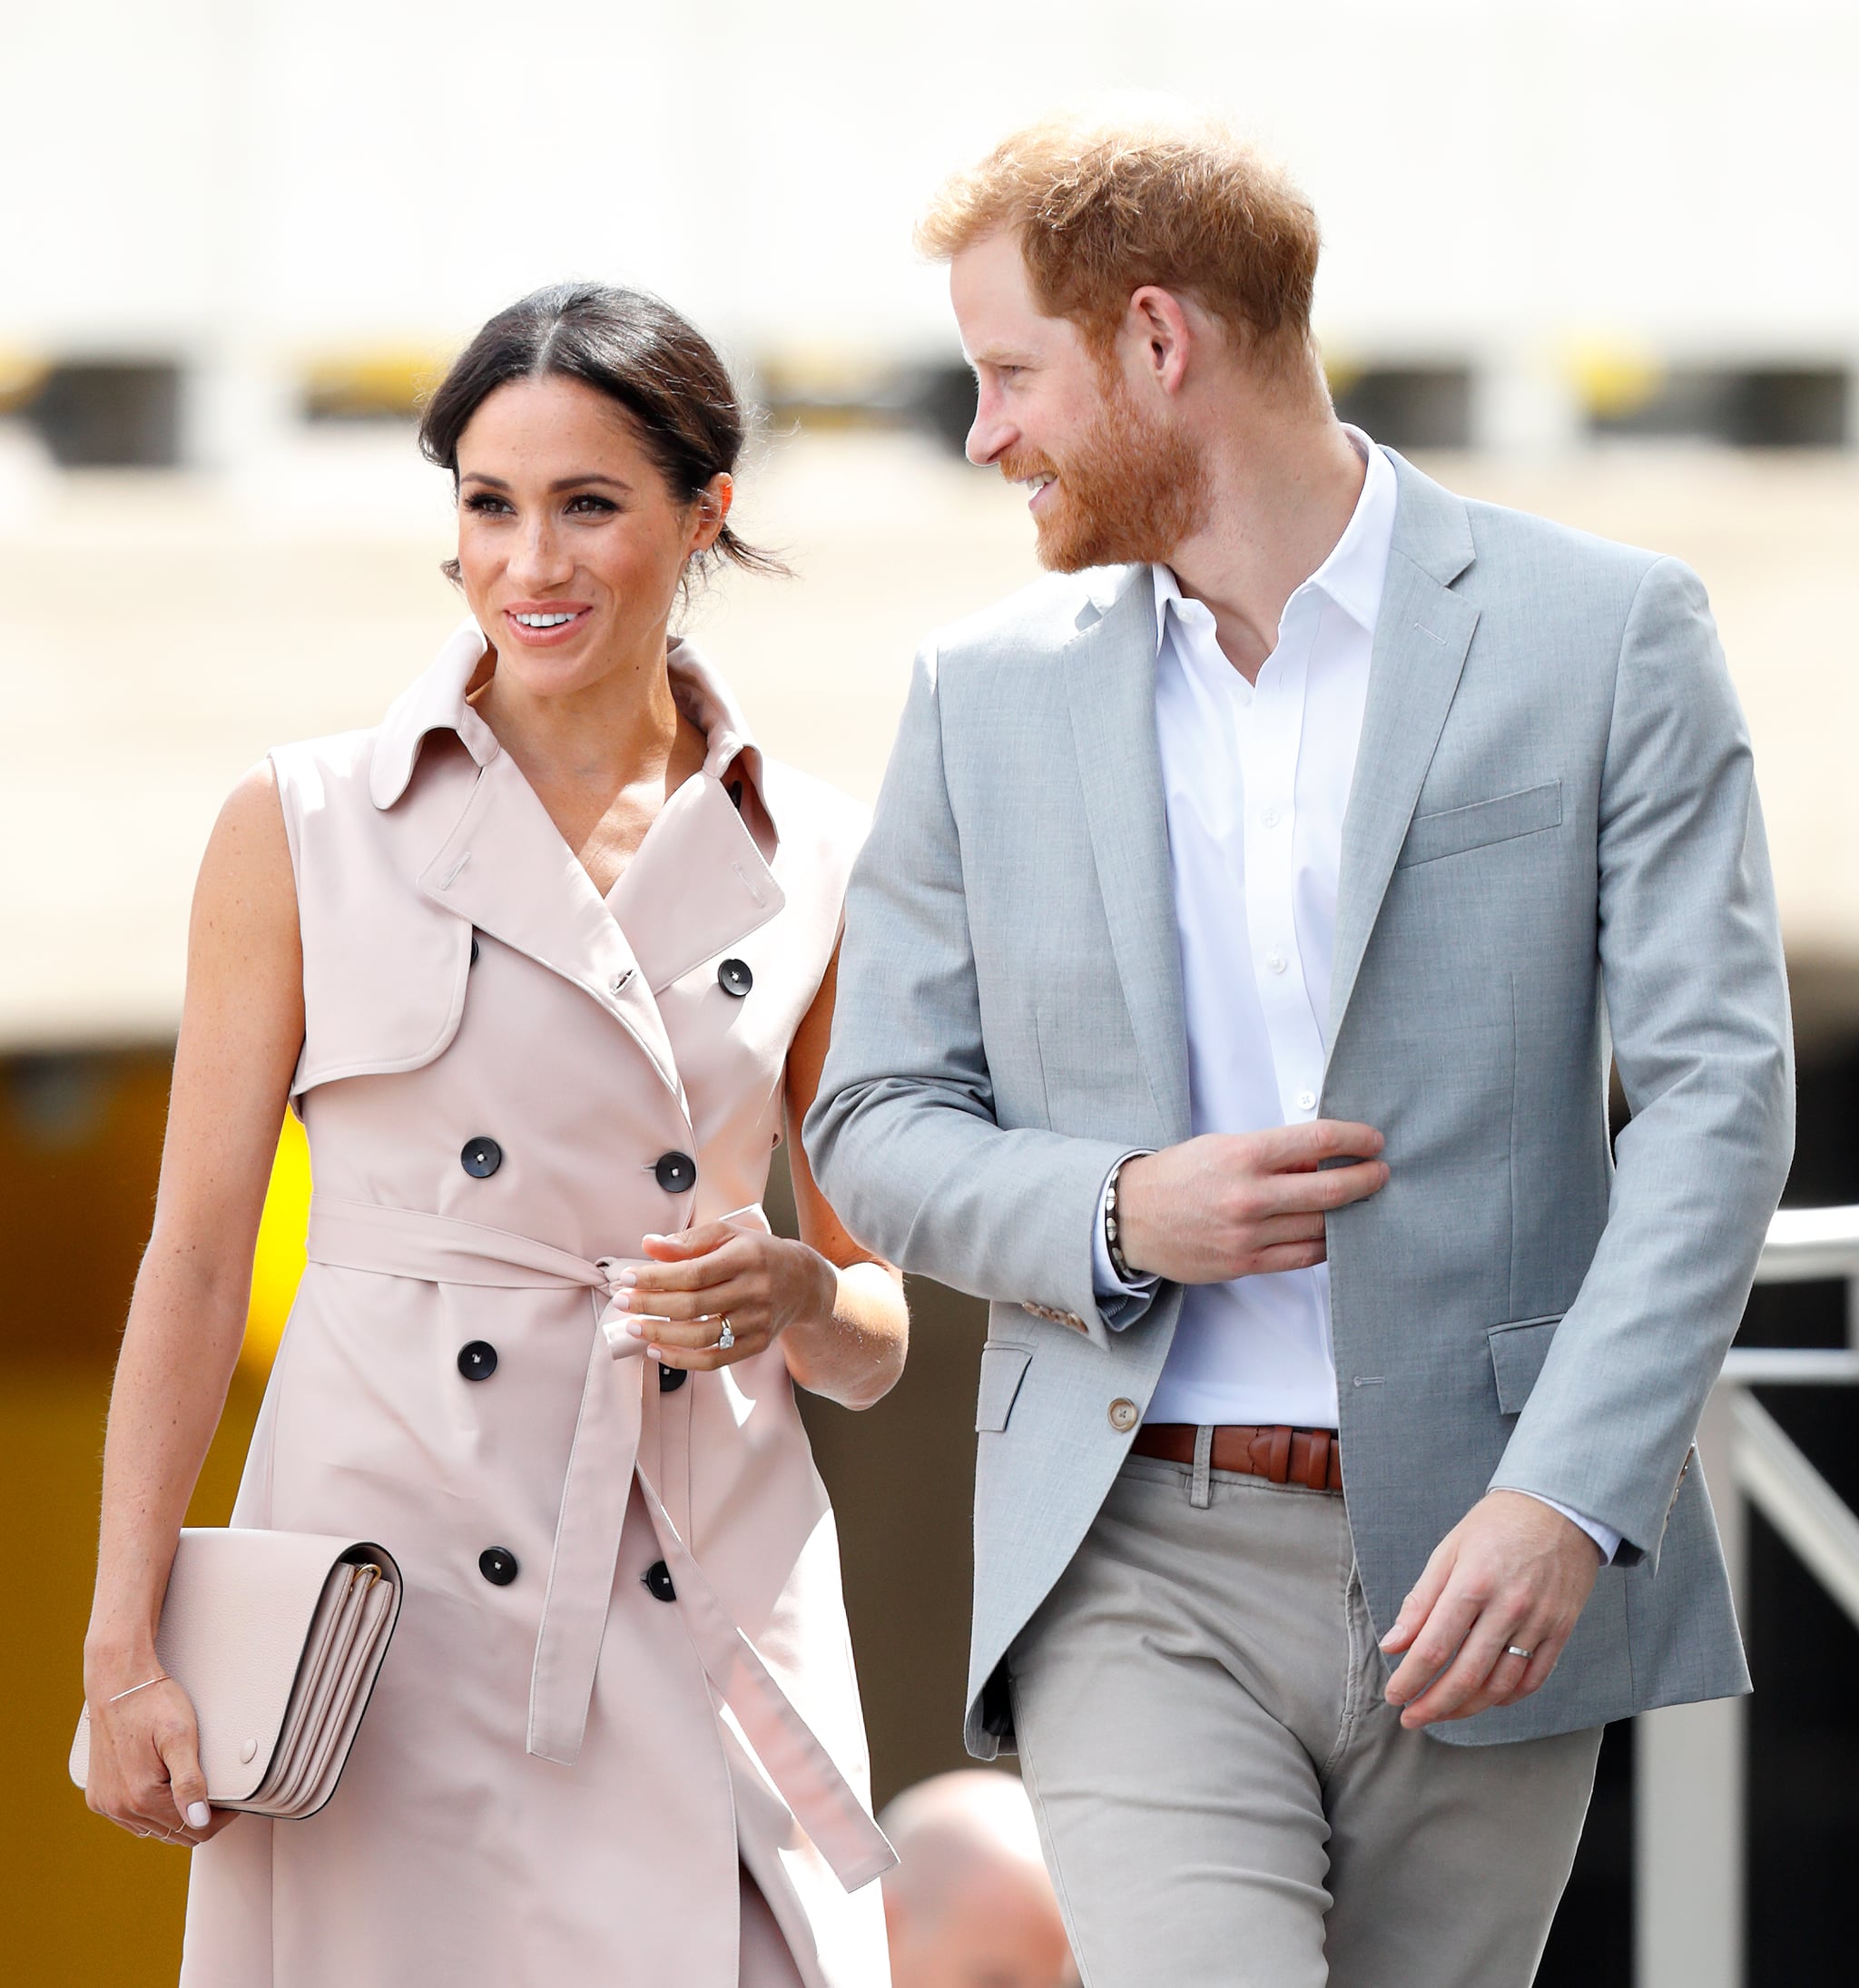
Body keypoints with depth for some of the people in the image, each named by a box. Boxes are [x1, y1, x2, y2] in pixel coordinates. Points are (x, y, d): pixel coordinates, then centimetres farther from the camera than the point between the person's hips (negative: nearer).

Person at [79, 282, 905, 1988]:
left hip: (711, 1621, 2)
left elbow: (878, 1342, 14)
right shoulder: (308, 826, 3)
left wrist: (794, 1294, -9)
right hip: (389, 1580, -2)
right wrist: (122, 1646, -4)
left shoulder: (816, 861, 9)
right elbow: (196, 1261, 3)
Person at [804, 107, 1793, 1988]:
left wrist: (1567, 1494, -17)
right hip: (1142, 1566, 1)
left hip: (1476, 1566, -1)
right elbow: (874, 1124, 13)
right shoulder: (990, 691, 10)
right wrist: (1116, 1218, -9)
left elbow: (1716, 1091, -5)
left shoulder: (1604, 637, 1)